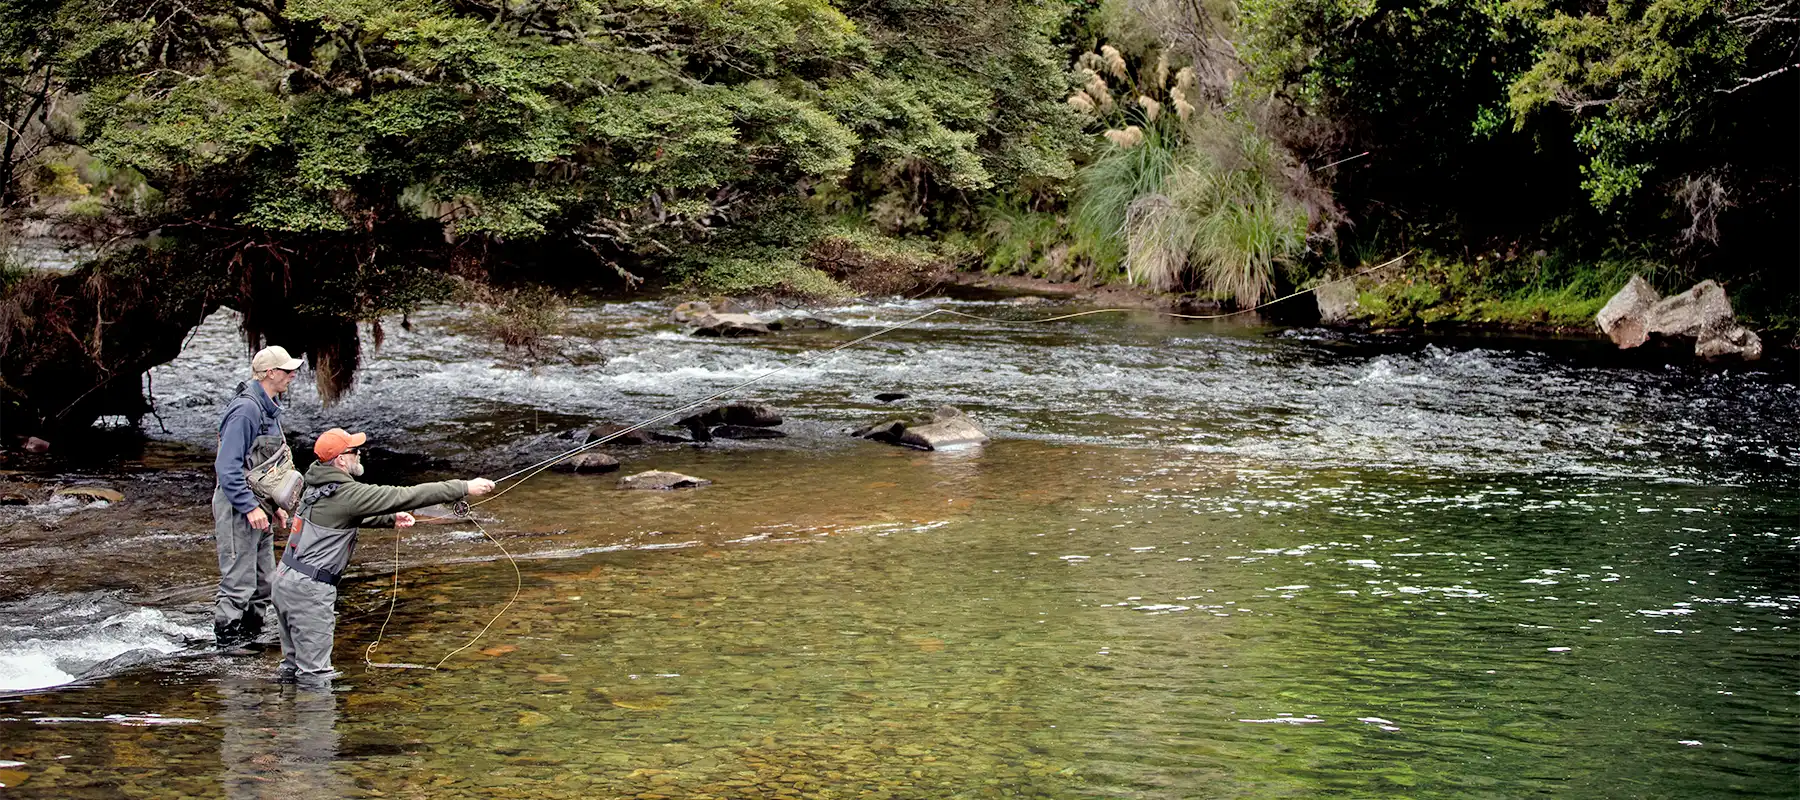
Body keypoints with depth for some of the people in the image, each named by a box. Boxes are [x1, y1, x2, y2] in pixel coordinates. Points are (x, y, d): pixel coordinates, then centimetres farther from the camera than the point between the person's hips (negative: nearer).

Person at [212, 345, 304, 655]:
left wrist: (274, 505, 19)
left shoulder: (268, 410, 12)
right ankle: (227, 638, 6)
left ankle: (251, 635, 24)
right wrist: (250, 508, -24)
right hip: (237, 504, -10)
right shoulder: (246, 409, -20)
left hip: (256, 504, 10)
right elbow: (227, 466, -23)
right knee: (239, 579, -4)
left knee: (264, 580, 14)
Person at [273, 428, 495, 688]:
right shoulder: (346, 492, -17)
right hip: (309, 588, -10)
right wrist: (464, 488, -12)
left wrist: (391, 518, 18)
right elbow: (405, 496, -16)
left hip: (286, 577, 10)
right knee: (315, 676, -5)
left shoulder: (319, 485, 11)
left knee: (294, 663, 18)